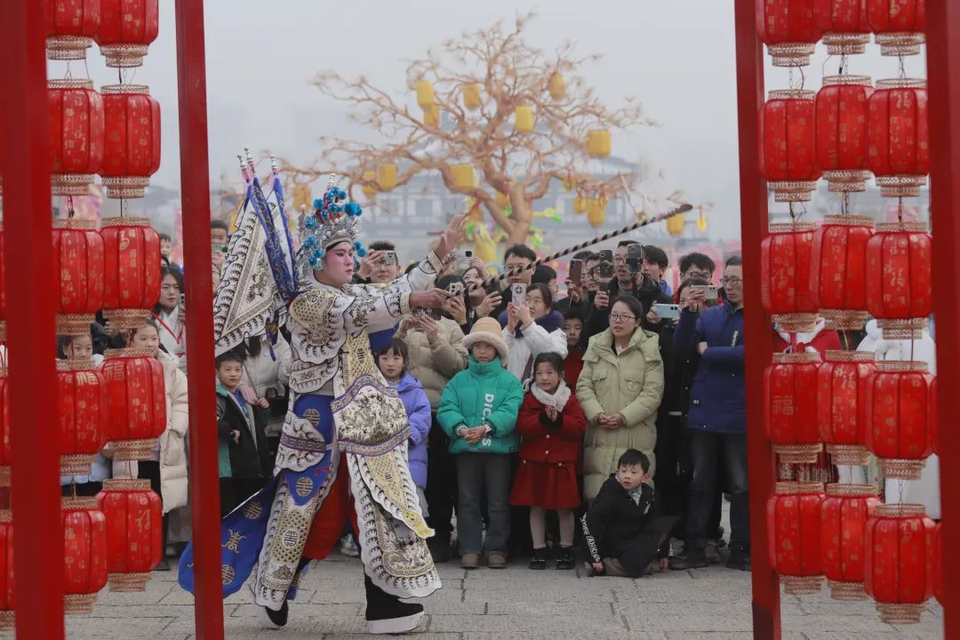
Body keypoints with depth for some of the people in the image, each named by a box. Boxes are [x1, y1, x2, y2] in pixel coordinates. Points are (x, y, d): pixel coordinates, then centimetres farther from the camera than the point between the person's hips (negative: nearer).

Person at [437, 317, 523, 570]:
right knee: (467, 501, 6)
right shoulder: (459, 380, 10)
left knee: (498, 501, 4)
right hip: (465, 448, 2)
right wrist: (459, 427, -21)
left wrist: (486, 428, -24)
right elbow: (446, 408, -2)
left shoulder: (509, 381, 2)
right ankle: (470, 548, 13)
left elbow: (511, 412, -11)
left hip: (499, 448, -2)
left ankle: (496, 549, 13)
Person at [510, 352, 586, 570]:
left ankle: (566, 550, 18)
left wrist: (558, 419, -21)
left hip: (562, 463, -1)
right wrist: (543, 419, -22)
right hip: (534, 462, 1)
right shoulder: (529, 399, 3)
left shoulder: (570, 400, 2)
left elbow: (579, 426, -9)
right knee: (536, 508, 6)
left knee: (564, 508, 5)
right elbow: (522, 426, -10)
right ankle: (539, 550, 15)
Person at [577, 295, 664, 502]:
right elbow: (584, 386, 9)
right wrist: (597, 414, -8)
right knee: (596, 496, -1)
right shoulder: (596, 347, 14)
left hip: (636, 440, -3)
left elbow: (652, 393, -4)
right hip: (599, 440, 3)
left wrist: (624, 417, -14)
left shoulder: (649, 351, 2)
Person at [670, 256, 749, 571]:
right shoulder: (711, 315, 10)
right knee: (700, 484, 8)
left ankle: (741, 551, 13)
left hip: (739, 415, -4)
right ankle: (693, 548, 13)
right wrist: (689, 312, -10)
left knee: (741, 487, 5)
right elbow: (682, 348, 3)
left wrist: (708, 351, -7)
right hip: (704, 412, 4)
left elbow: (747, 354, -18)